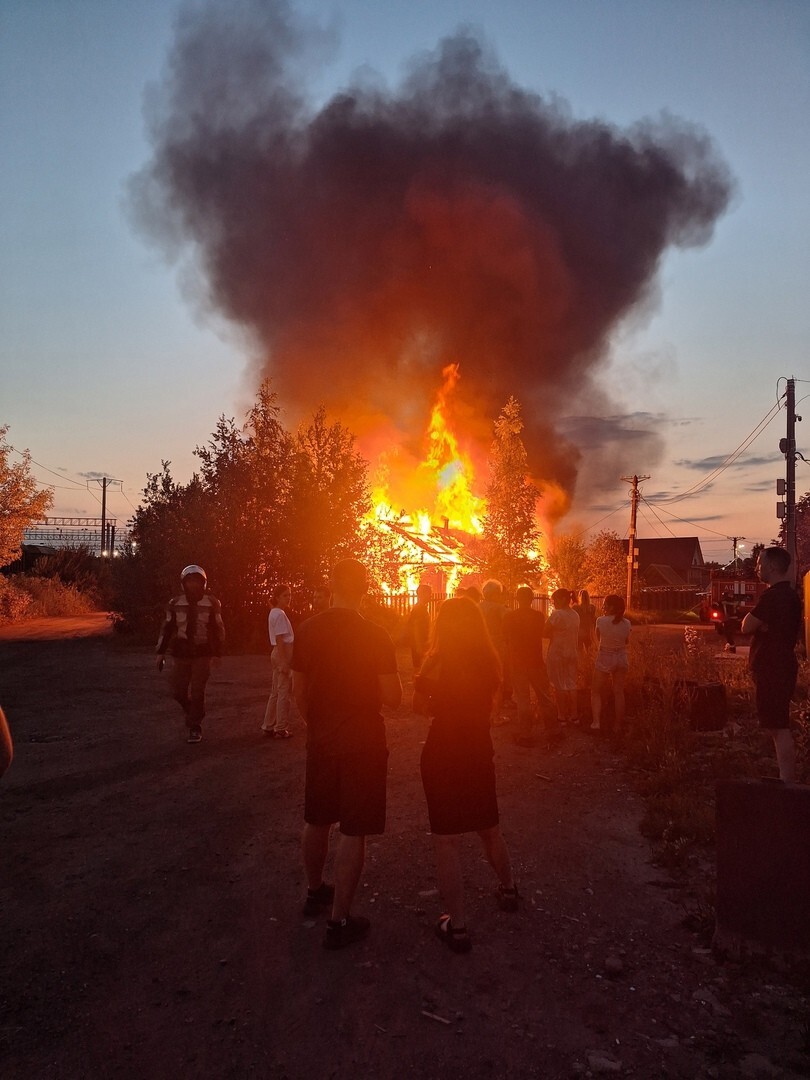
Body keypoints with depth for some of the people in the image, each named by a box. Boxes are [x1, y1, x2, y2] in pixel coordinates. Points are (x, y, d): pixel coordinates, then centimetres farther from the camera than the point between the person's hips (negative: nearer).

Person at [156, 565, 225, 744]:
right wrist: (161, 652, 5)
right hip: (180, 654, 2)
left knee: (197, 693, -4)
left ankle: (195, 727, 9)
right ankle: (193, 712, 32)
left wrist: (217, 653, -3)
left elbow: (218, 630, 1)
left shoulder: (212, 603, -3)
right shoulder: (175, 603, 2)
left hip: (203, 655, -2)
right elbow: (167, 628, 8)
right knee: (178, 692, 3)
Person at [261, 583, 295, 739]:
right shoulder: (279, 614, -15)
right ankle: (281, 729, 3)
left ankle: (269, 726, 21)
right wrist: (284, 662, -22)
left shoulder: (274, 613, 15)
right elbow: (280, 640, -21)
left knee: (276, 692, 15)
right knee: (284, 692, -3)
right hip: (283, 654, -10)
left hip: (277, 654, 10)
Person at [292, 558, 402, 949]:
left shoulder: (309, 629, -4)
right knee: (352, 831, 4)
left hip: (321, 740, 5)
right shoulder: (375, 636, -15)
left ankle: (315, 891, 41)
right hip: (362, 742, -4)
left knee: (316, 820, 21)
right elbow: (392, 698, -15)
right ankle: (340, 921, 11)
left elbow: (298, 689, 3)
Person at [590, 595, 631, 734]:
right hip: (621, 659, 3)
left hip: (604, 659, -3)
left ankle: (596, 722, -2)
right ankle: (618, 725, 18)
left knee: (596, 691, 11)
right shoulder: (626, 623, -7)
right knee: (618, 692, 12)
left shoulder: (601, 621, -15)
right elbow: (626, 641, 8)